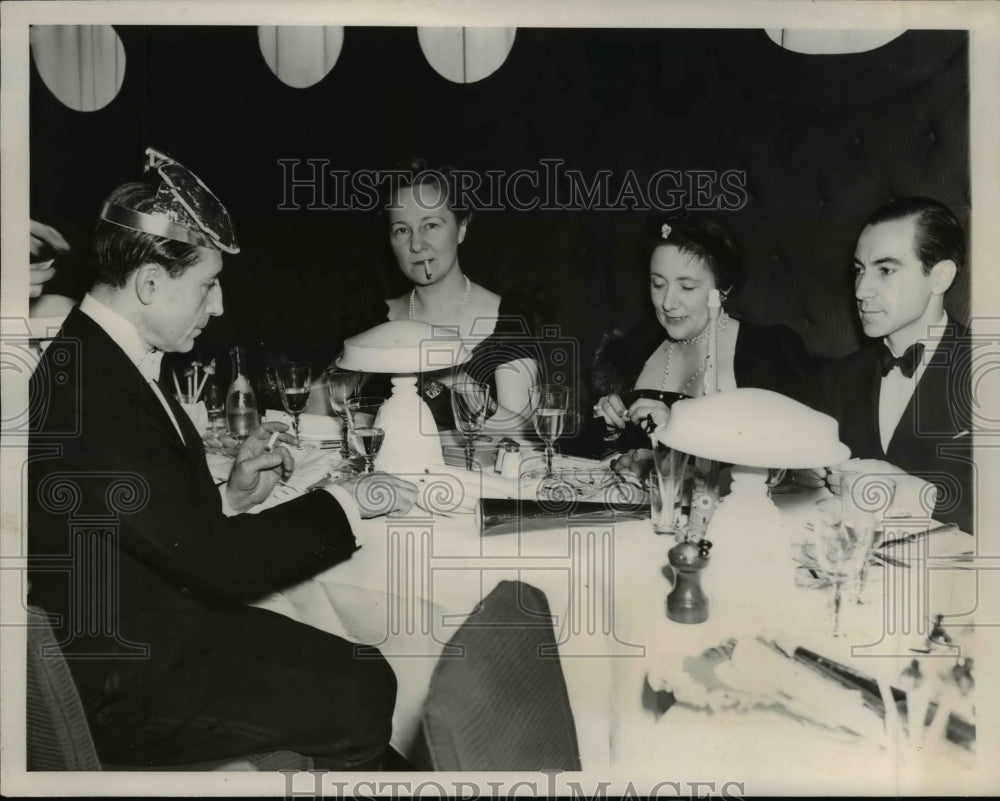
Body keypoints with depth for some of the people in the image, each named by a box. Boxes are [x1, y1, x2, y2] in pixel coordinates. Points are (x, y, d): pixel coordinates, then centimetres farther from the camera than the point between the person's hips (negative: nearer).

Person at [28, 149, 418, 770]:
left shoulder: (106, 364, 4)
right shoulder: (84, 398, -26)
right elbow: (217, 561, -23)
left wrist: (232, 498, -4)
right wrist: (344, 503, -13)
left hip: (169, 629, 8)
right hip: (127, 689, -8)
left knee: (366, 677, 2)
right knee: (360, 702, -9)